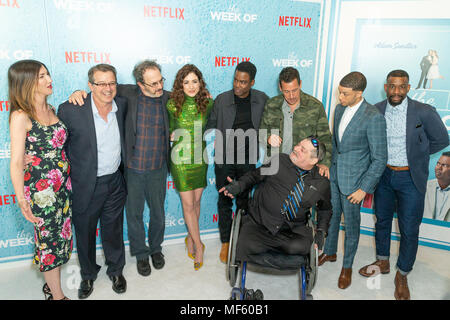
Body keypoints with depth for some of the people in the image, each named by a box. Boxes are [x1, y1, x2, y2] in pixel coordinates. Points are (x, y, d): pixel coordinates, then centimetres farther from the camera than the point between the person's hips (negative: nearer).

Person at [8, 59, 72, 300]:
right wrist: (22, 201, -17)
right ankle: (57, 295, 25)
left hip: (64, 184, 7)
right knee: (48, 239, 7)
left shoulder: (51, 110, 6)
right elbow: (16, 162, -15)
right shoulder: (20, 116, -14)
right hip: (41, 189, -7)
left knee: (61, 234, 16)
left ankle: (51, 284, 37)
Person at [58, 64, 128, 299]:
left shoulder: (122, 105, -5)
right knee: (85, 233, 17)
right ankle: (88, 275, 42)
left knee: (114, 230, 19)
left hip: (115, 182, 3)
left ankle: (116, 270, 42)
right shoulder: (70, 110, -18)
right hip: (85, 185, -2)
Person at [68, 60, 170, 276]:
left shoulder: (168, 98, -5)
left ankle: (155, 248, 44)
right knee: (134, 214, 14)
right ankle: (140, 253, 38)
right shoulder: (130, 94, -9)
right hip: (132, 169, -1)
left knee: (158, 214, 17)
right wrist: (80, 92, -16)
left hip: (158, 170, 1)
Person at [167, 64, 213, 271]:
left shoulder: (207, 103, -2)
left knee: (196, 201, 11)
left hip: (200, 157, 2)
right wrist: (172, 135, -10)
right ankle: (198, 244, 15)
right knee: (188, 204, 1)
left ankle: (190, 237, 31)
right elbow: (170, 129, 6)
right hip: (181, 159, -2)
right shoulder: (173, 105, -7)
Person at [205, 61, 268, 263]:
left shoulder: (261, 99, -3)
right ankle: (225, 242, 25)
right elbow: (211, 125, 2)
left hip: (247, 159, 2)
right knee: (225, 201, 8)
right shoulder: (221, 100, -8)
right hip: (224, 159, -1)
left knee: (244, 200, 15)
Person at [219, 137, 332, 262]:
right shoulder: (279, 161, 0)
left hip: (292, 228, 2)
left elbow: (325, 209, 22)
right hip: (260, 223, -1)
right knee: (247, 246, -29)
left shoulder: (322, 182, 5)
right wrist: (239, 185, -6)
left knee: (300, 246, -30)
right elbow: (254, 175, 13)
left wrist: (321, 231, 7)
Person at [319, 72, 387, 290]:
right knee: (331, 215, 20)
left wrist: (364, 189, -16)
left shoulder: (374, 118, -21)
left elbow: (380, 159, -17)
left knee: (351, 224, 10)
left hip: (354, 179, -6)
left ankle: (347, 266, 32)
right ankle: (329, 252, 44)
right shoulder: (339, 109, 1)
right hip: (334, 174, 6)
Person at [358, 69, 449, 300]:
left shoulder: (424, 112, -14)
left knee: (409, 229, 5)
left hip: (410, 178, -3)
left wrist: (415, 153, 1)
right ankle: (383, 262, 40)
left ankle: (402, 275, 26)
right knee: (382, 220, 18)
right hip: (383, 175, 3)